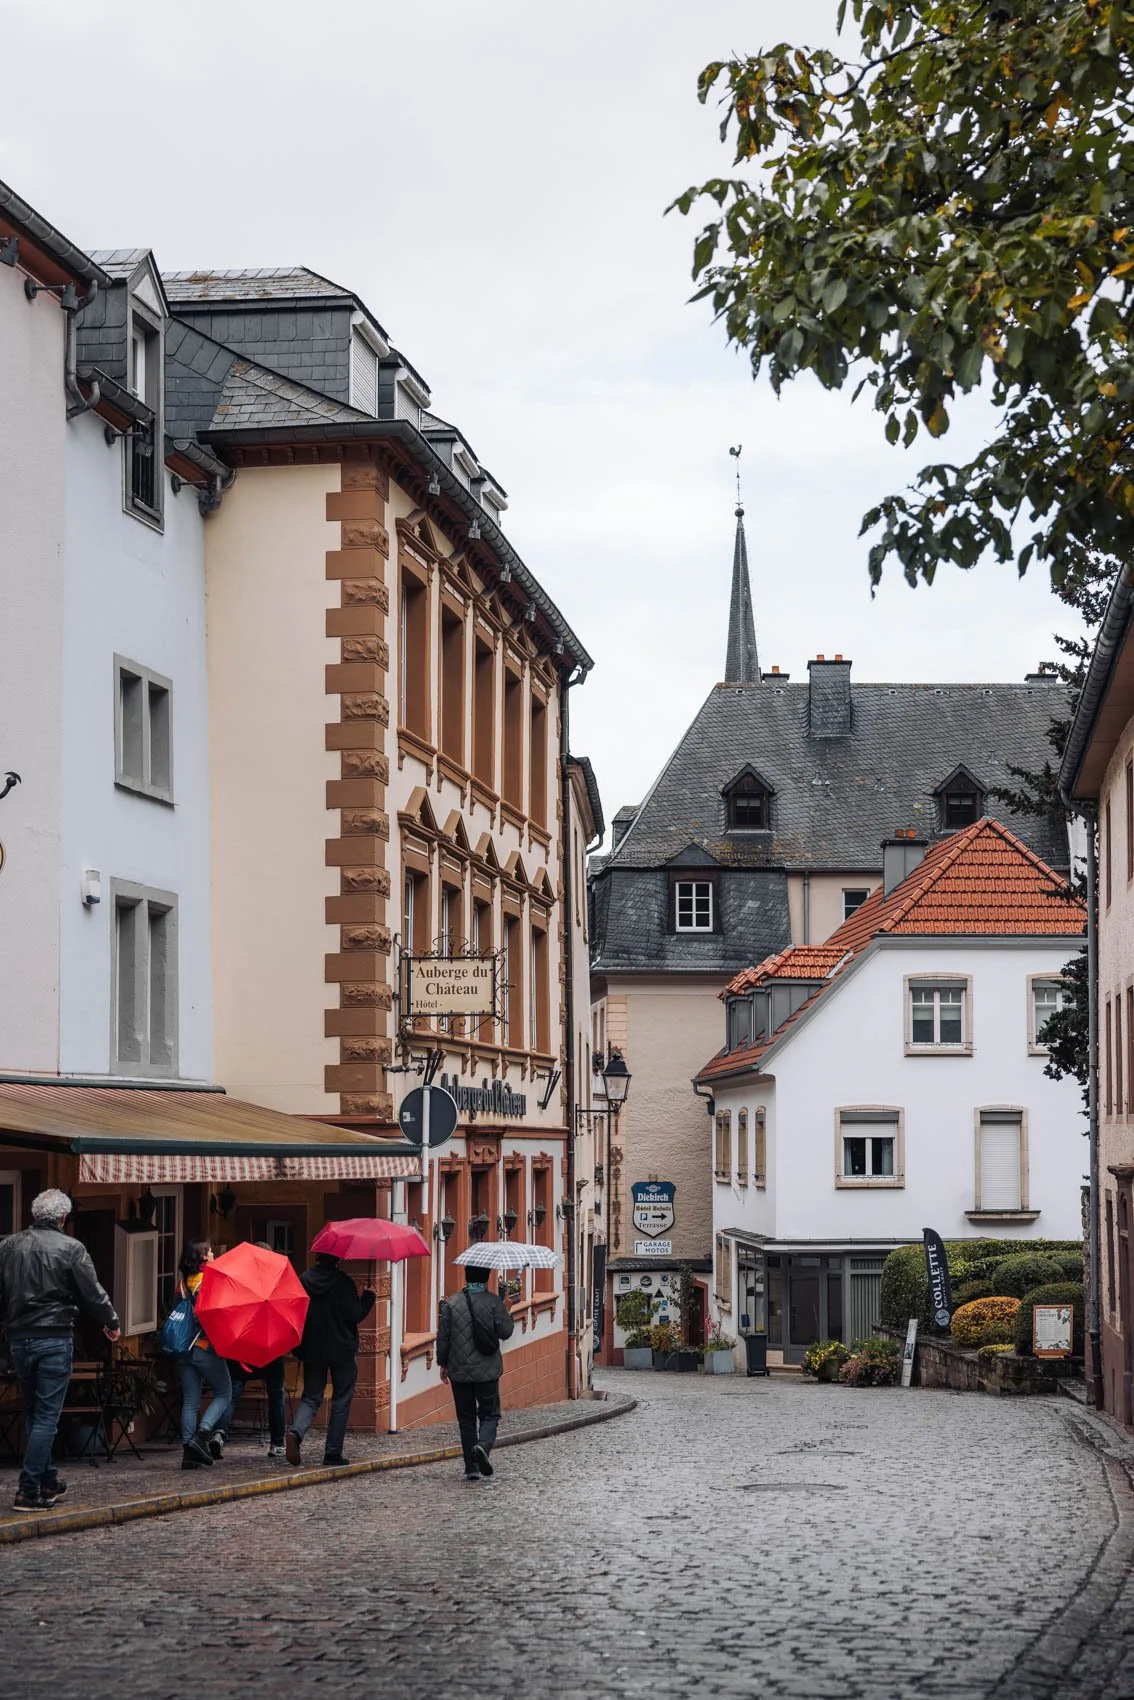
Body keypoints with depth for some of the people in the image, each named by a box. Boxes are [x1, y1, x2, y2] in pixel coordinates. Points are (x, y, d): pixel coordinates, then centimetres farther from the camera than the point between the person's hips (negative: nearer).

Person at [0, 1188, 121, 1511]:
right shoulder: (71, 1248, -10)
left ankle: (48, 1481, 26)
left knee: (32, 1414, 17)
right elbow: (92, 1294, -6)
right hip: (55, 1339, -5)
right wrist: (111, 1323, 11)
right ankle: (30, 1490, -7)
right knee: (46, 1415, -2)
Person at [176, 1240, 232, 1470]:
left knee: (190, 1401, 5)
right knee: (223, 1394, 6)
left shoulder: (182, 1283, 11)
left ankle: (189, 1451, -2)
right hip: (207, 1346, -5)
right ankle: (203, 1434, -13)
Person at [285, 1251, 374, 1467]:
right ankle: (333, 1453, 6)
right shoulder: (343, 1283, -13)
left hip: (312, 1350, 3)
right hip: (342, 1350, -3)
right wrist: (369, 1296, 2)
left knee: (311, 1397, 11)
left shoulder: (303, 1280, -2)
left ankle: (295, 1432, -18)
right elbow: (354, 1315, -13)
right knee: (341, 1401, 8)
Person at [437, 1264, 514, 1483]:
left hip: (459, 1371, 2)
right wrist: (505, 1314, 11)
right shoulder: (494, 1302, -7)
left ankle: (472, 1468, 9)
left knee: (466, 1418, 10)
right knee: (489, 1414, 8)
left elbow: (443, 1336, 2)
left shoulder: (452, 1304, 0)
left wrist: (443, 1363, 13)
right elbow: (505, 1331, -7)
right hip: (487, 1370, -2)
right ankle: (483, 1445, -22)